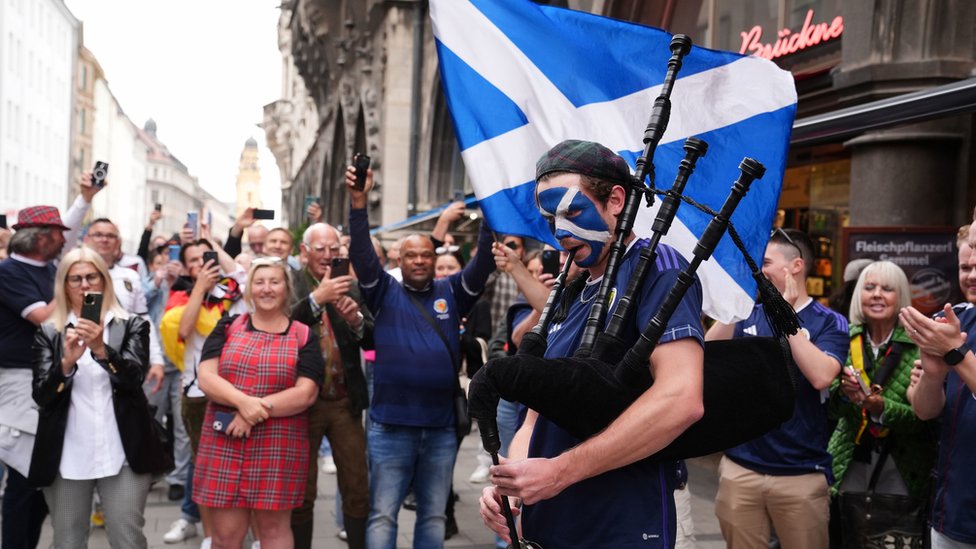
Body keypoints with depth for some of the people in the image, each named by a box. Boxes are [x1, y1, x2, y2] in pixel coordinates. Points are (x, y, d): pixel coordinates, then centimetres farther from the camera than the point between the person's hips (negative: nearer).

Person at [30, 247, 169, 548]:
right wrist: (67, 361, -22)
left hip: (122, 453, -1)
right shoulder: (48, 333, 6)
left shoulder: (132, 325, 4)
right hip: (67, 456, 1)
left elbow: (135, 377, -11)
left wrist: (101, 349, -28)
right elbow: (41, 396, -3)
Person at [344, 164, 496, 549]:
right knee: (382, 515, 2)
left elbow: (483, 264, -4)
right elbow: (362, 255, -10)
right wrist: (358, 202, -23)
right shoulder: (385, 292, 3)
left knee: (434, 516, 14)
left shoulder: (452, 293, 7)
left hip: (442, 426, 2)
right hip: (391, 425, -2)